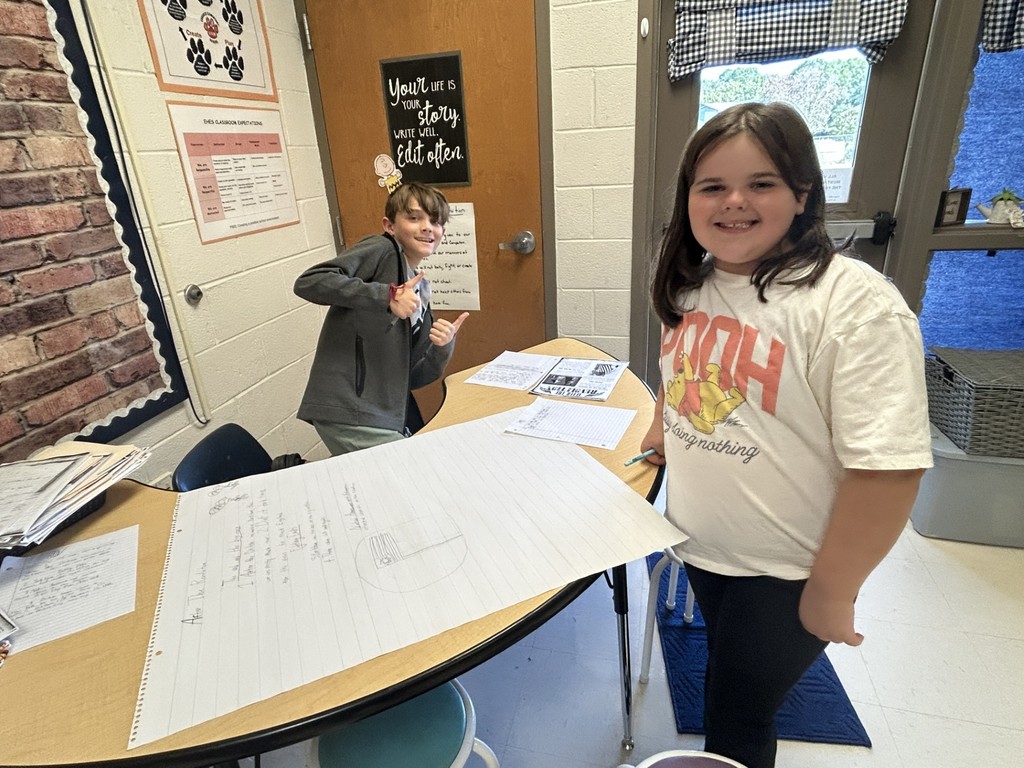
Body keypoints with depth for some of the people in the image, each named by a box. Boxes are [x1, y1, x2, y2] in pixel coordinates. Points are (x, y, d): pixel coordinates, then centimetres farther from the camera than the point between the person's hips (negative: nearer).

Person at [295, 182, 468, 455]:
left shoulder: (421, 292, 15)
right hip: (349, 414, -8)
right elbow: (308, 282, -20)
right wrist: (387, 295, -24)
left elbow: (411, 378, 14)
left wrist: (443, 347, -4)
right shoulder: (381, 250, -5)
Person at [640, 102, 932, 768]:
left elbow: (889, 467, -25)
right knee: (725, 662, 30)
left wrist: (831, 593, -18)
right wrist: (663, 432, 5)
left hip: (781, 572, -6)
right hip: (700, 541, 6)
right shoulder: (691, 284, -1)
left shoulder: (855, 305, -24)